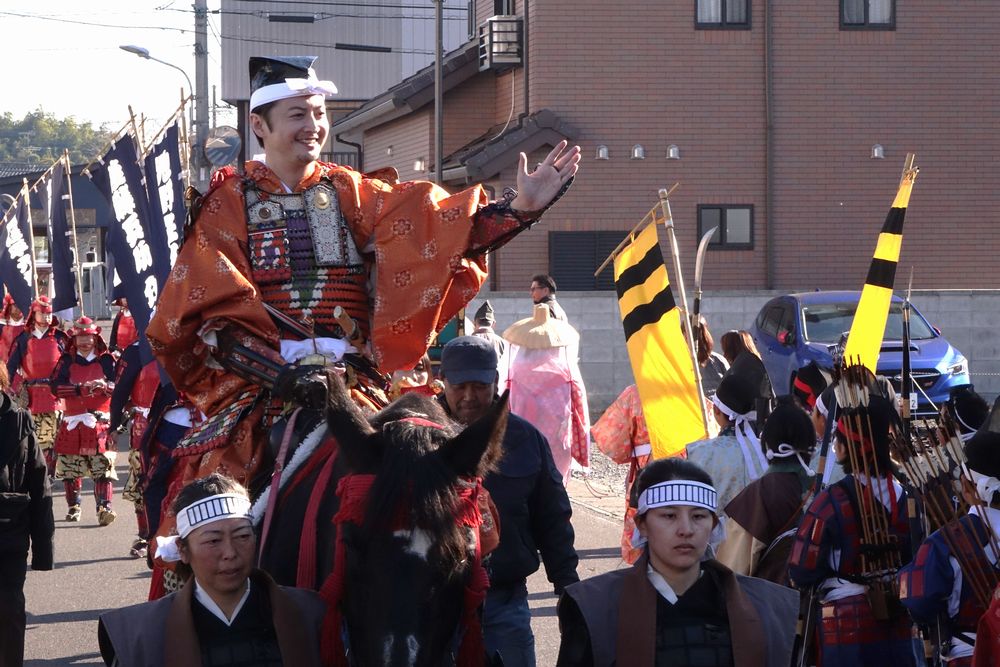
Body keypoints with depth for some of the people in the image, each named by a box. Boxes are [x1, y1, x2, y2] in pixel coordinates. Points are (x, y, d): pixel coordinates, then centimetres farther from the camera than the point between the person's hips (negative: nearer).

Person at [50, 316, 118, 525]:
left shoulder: (106, 360, 7)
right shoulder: (67, 360, 8)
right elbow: (56, 386, -5)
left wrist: (105, 386, -22)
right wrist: (80, 389, -18)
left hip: (100, 422, -1)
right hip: (72, 421, 1)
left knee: (103, 466, -11)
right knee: (69, 468, 6)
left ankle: (104, 507, -15)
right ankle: (73, 506, 21)